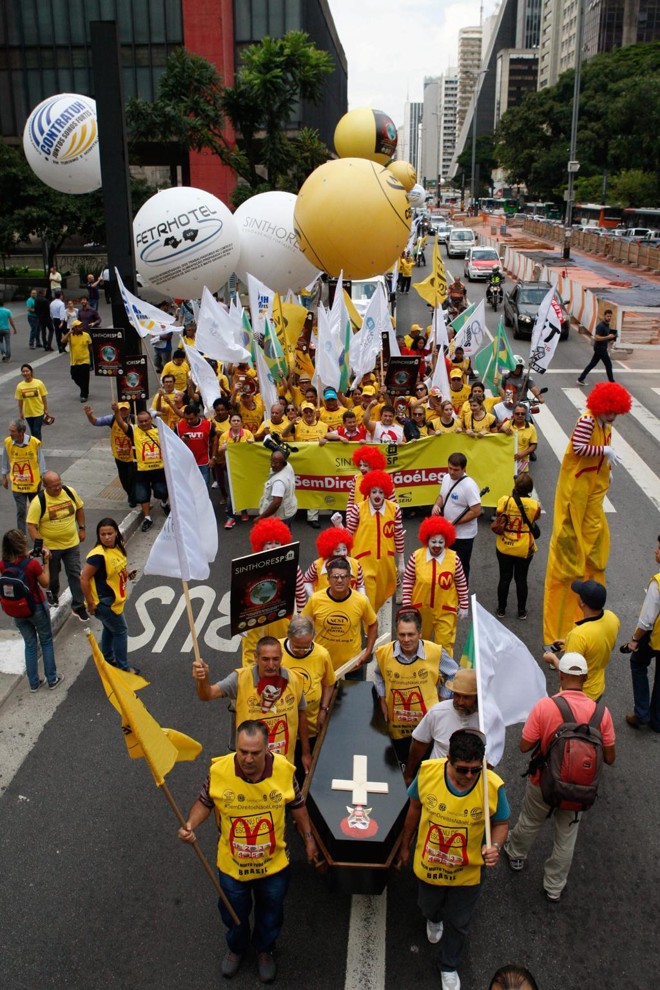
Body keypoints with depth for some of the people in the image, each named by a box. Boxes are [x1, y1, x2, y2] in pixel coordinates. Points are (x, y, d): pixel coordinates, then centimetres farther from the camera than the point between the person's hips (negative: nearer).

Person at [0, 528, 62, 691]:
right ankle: (52, 679, 27)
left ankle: (34, 683, 29)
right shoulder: (32, 564, -26)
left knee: (30, 644, 21)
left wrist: (28, 557, 3)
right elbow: (45, 583, -11)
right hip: (36, 608, -4)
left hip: (17, 611, 4)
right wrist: (46, 561, -7)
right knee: (46, 642, 17)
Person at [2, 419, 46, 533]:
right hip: (17, 484, 0)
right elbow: (5, 461, 3)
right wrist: (4, 477, 9)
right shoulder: (8, 442, -12)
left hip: (33, 482, 0)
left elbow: (41, 461, -5)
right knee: (21, 510, 1)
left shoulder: (34, 442, -17)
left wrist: (42, 478, -2)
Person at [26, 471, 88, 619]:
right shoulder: (38, 502, -22)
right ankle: (53, 597, 46)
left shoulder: (70, 492, -10)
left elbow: (79, 508, 9)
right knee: (52, 575, 18)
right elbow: (31, 526, -19)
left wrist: (82, 528, 7)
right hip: (50, 547, -2)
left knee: (75, 574, 5)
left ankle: (78, 606, 15)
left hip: (72, 543, 2)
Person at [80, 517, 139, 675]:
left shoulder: (117, 548, -2)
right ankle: (123, 667, 18)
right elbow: (84, 579, -27)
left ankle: (108, 659, 46)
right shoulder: (98, 555, -29)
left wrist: (127, 574, -3)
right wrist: (90, 603, -22)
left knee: (110, 628, 25)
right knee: (121, 631, 3)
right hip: (104, 602, -9)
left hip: (114, 599, 9)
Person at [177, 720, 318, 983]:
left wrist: (308, 838, 3)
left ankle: (264, 949, 59)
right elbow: (204, 803, -9)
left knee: (270, 913, 27)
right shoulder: (218, 771, -28)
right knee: (234, 914, 28)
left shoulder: (284, 769, -26)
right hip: (232, 865, 0)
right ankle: (236, 948, 61)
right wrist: (190, 825, -27)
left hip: (274, 865, 0)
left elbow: (297, 805, -6)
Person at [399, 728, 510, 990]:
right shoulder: (427, 772, -27)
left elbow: (501, 823, -10)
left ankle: (448, 967, 55)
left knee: (458, 924, 24)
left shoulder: (492, 786, -30)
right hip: (428, 865, 1)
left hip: (468, 873, -1)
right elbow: (415, 808, -7)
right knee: (428, 907, 32)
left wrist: (495, 846, -31)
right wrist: (405, 845, 6)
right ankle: (434, 919, 70)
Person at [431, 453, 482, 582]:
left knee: (461, 567, 8)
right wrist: (436, 505, -7)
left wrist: (455, 522, -23)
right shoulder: (446, 478, 0)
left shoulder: (469, 485, -24)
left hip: (463, 535, -8)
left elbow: (476, 511, -25)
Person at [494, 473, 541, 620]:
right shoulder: (535, 505, -15)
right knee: (521, 579, 14)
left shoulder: (504, 501, -17)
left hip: (504, 546, 0)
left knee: (504, 578, 14)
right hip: (524, 549, 0)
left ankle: (501, 609, 26)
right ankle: (522, 611, 25)